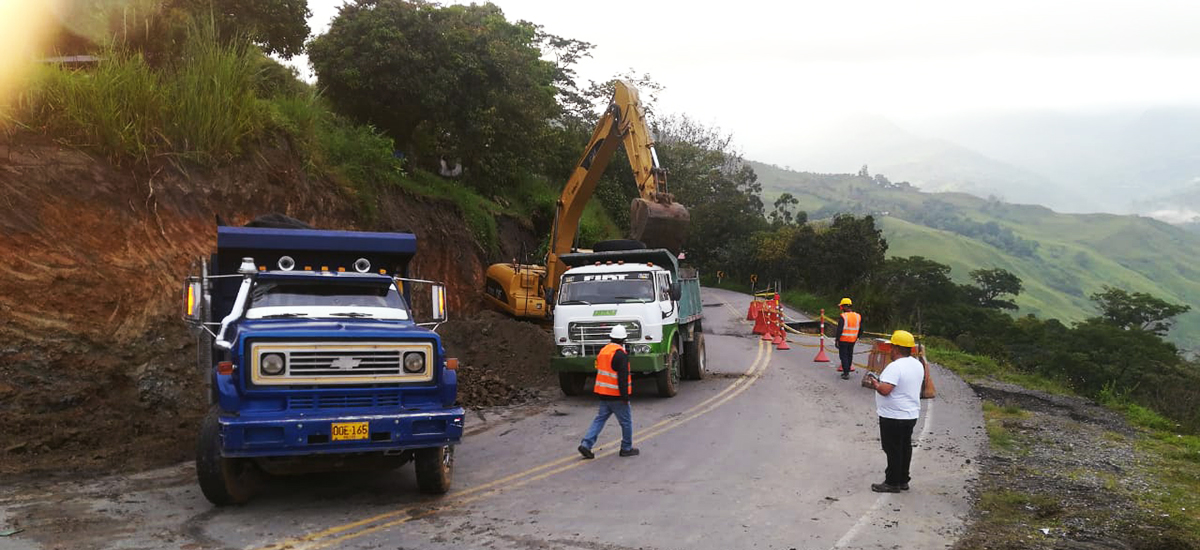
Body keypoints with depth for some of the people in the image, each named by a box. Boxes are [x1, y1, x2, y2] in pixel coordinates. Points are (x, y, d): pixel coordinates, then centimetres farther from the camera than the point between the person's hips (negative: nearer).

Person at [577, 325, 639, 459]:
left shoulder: (603, 350, 9)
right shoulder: (621, 354, -17)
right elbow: (622, 377, -21)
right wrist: (625, 396, -17)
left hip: (603, 394, 8)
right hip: (616, 395, -8)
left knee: (600, 419, 10)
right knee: (626, 421, 7)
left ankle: (586, 444, -1)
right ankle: (626, 448, 16)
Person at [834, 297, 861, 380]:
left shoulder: (843, 317, -15)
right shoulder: (858, 316, 4)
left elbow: (839, 329, -18)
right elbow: (860, 329, 10)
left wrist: (836, 339, -12)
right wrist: (857, 337, 22)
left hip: (843, 340, -6)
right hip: (852, 340, 6)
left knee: (843, 356, 1)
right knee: (849, 356, 18)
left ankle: (846, 374, -5)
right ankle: (847, 371, 27)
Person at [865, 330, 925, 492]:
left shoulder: (895, 367, -23)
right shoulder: (918, 365, 7)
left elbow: (885, 390, -31)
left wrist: (876, 384, -11)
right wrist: (881, 383, 17)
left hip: (893, 417, -9)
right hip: (911, 414, 9)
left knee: (893, 450, 1)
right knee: (905, 447, 16)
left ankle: (892, 483, 8)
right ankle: (903, 480, 25)